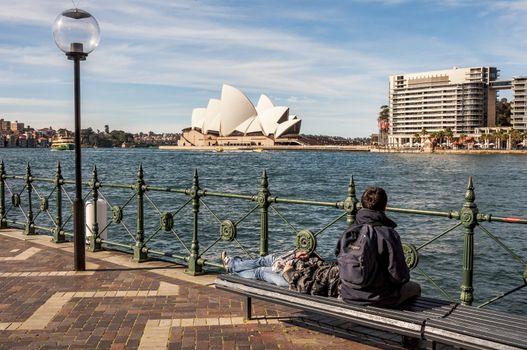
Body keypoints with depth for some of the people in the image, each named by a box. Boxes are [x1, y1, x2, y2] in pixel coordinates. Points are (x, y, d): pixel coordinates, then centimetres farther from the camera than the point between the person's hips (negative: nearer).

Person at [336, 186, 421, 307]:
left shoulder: (348, 232, -6)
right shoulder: (388, 235, -21)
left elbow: (340, 263, 5)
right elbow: (399, 276, -19)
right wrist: (405, 276, 4)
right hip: (378, 300, -5)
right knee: (415, 287, 23)